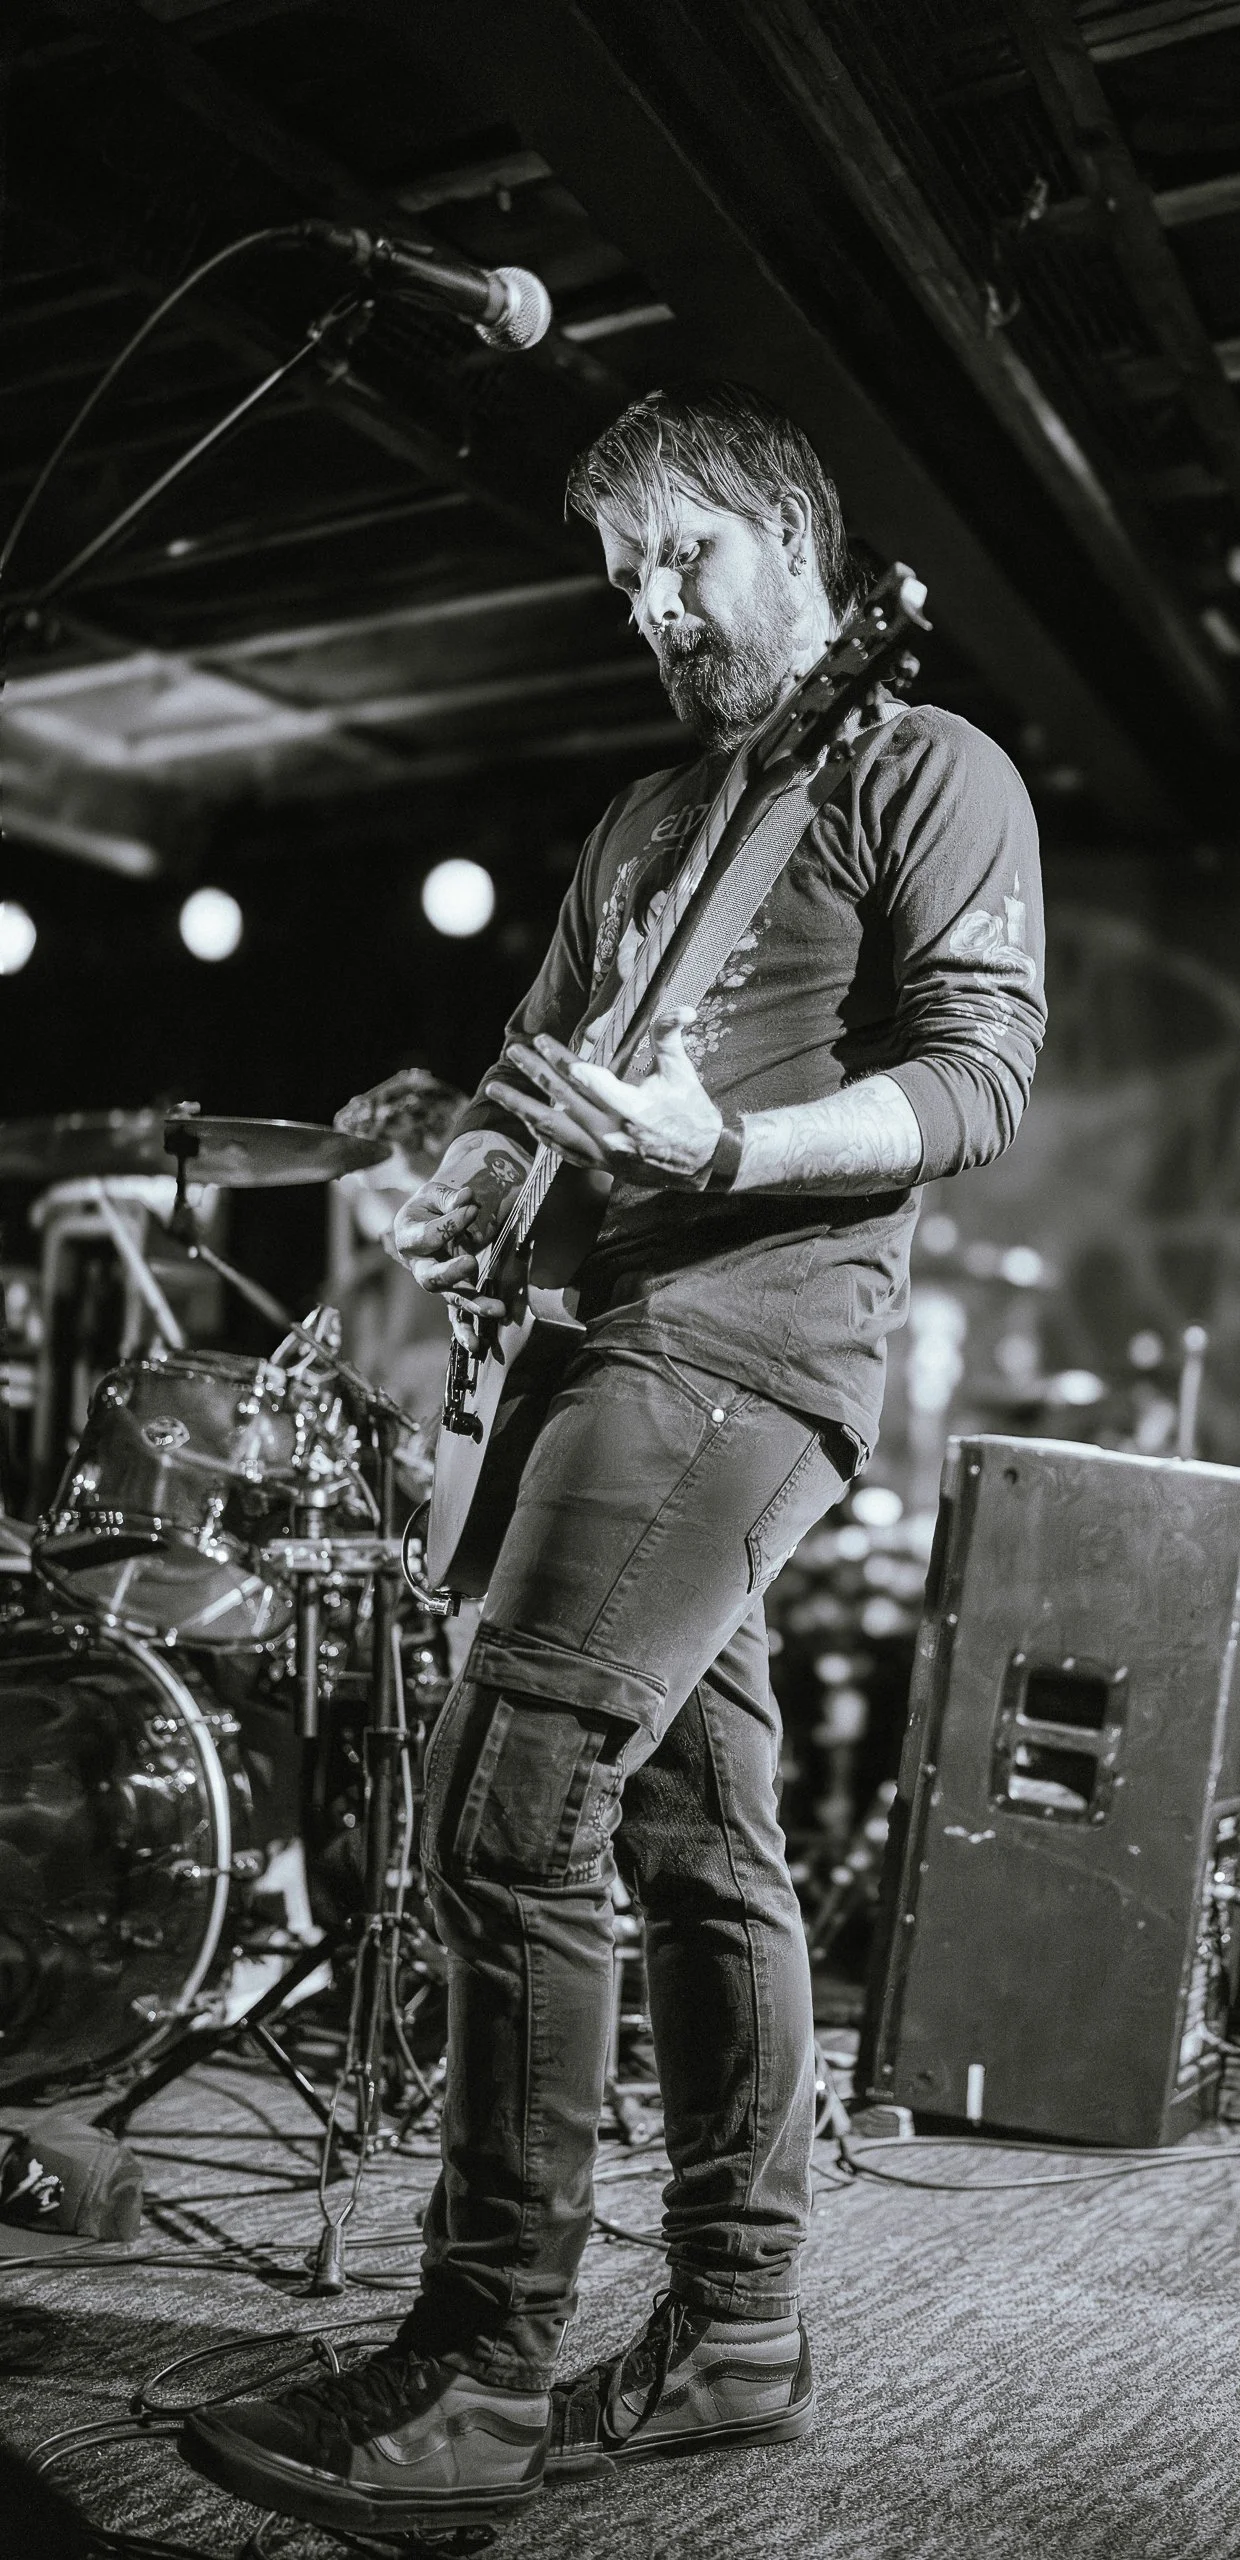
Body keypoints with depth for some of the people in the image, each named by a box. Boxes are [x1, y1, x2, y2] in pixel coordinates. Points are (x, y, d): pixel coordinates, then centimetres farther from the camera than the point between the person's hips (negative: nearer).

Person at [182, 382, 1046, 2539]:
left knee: (509, 1796, -18)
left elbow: (979, 1077, -8)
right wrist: (456, 1200, 3)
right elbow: (539, 1057, 25)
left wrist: (717, 1150, -23)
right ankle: (734, 2337, 17)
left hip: (754, 1330, -8)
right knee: (699, 1840, 8)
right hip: (631, 1335, 8)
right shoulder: (645, 818, 27)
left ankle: (480, 2374, -9)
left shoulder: (927, 771, 3)